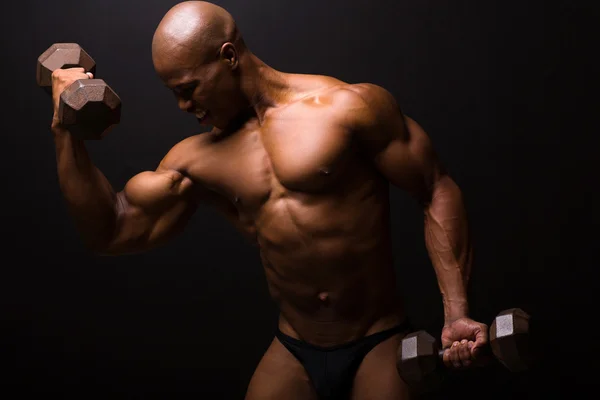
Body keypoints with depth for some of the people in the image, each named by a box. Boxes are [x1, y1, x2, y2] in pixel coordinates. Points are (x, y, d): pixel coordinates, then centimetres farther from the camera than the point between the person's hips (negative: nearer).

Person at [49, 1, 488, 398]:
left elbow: (437, 192, -7)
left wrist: (456, 311, -16)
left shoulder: (348, 107, -9)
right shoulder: (200, 159, 6)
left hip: (378, 349, -4)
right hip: (293, 356, 4)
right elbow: (111, 231, 8)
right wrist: (67, 132, -2)